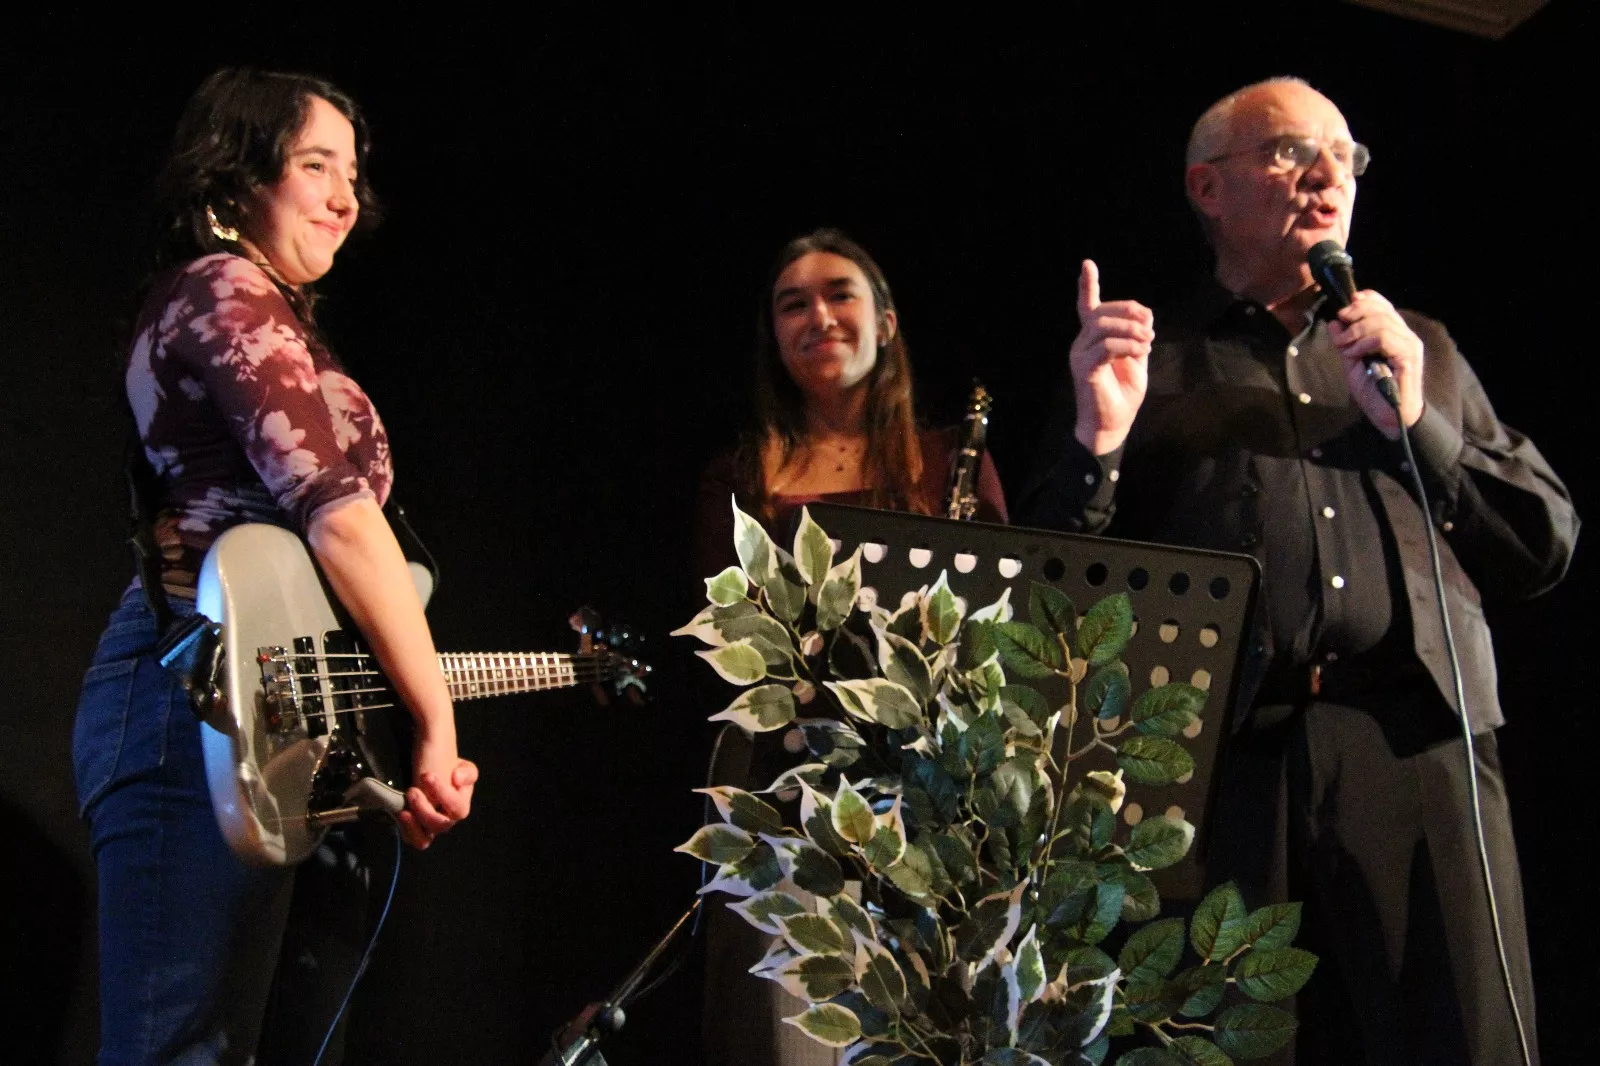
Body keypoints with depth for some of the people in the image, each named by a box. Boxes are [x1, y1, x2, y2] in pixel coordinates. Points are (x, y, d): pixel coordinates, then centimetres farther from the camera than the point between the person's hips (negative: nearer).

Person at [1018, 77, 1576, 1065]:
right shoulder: (1146, 363, 16)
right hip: (1220, 759, -2)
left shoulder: (1422, 350, 24)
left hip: (1420, 749, 2)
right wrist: (1099, 440, -8)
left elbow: (1548, 545, 16)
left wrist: (1416, 422, 3)